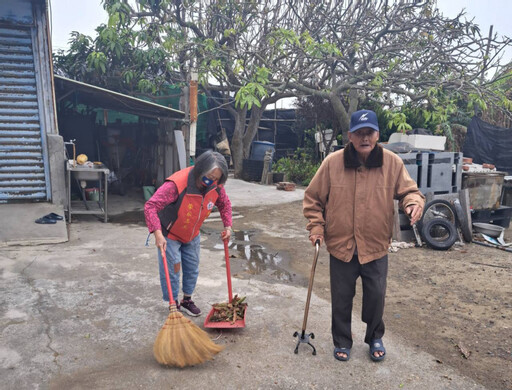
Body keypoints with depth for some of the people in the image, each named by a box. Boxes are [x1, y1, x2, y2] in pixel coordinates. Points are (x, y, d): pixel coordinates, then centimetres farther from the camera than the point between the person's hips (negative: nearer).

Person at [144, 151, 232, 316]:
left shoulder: (215, 186, -18)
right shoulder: (177, 184, -37)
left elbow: (224, 204, 4)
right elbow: (150, 206, -36)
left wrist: (227, 226, -5)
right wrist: (157, 233, -44)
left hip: (192, 235, 6)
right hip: (169, 235, -5)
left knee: (192, 269, 16)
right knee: (171, 271, 2)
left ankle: (187, 300, 36)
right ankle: (174, 305, 23)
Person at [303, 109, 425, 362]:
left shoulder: (392, 163, -5)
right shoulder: (333, 162, -8)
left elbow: (408, 190, 2)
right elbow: (313, 197, 1)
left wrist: (414, 203, -21)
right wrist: (316, 226, -7)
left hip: (376, 246, 1)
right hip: (340, 246, 0)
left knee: (375, 296, 15)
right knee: (341, 299, 14)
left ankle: (375, 338, 42)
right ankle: (342, 342, 37)